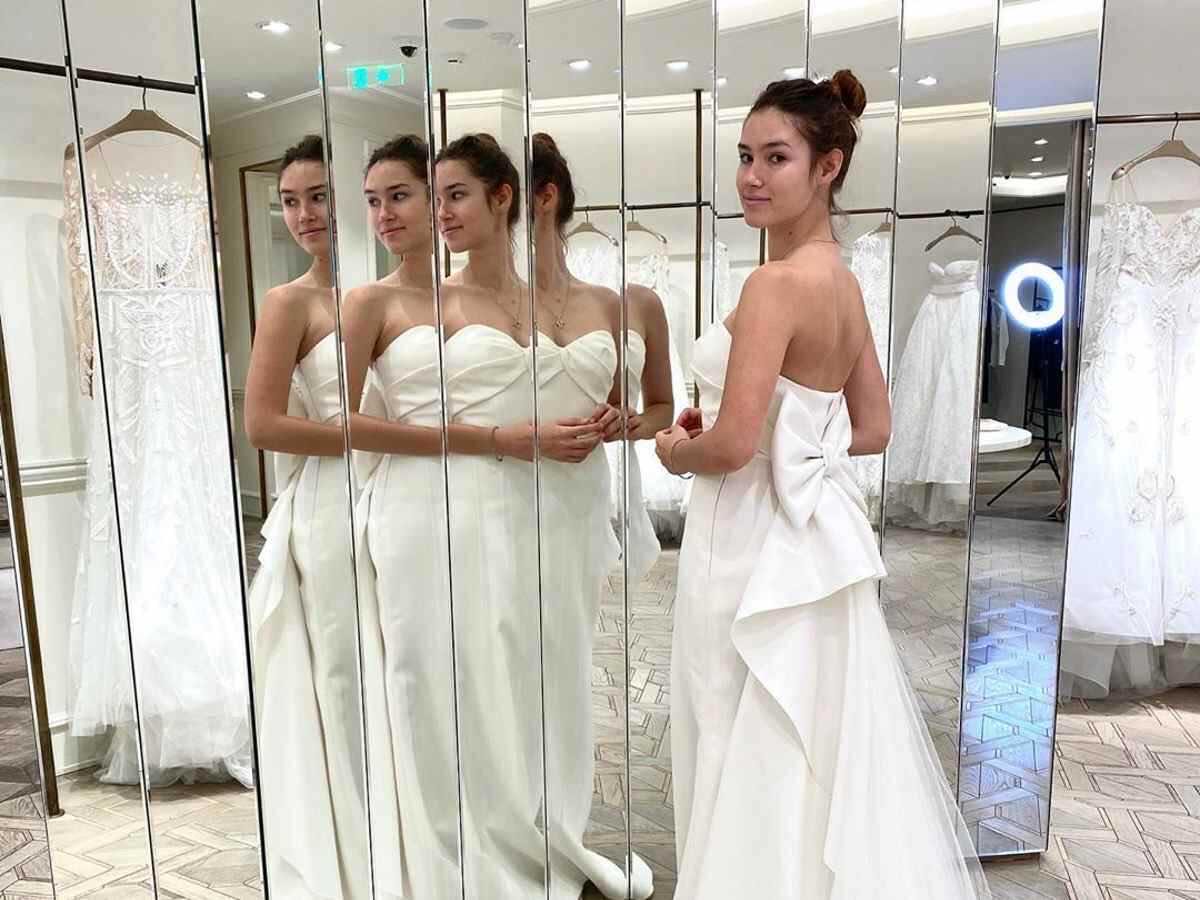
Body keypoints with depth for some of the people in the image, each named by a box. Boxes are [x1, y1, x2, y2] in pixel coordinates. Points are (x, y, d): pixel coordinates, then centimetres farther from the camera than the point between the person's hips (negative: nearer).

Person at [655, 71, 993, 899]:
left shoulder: (779, 282, -19)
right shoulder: (841, 278, 9)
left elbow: (732, 446, -24)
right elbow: (873, 429, 15)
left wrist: (675, 451, -4)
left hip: (758, 545, -9)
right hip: (812, 532, 9)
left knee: (763, 765, 9)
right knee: (821, 758, 22)